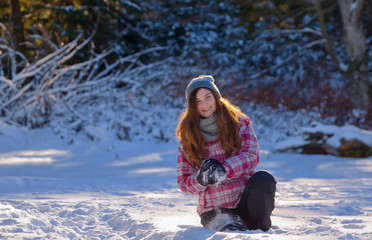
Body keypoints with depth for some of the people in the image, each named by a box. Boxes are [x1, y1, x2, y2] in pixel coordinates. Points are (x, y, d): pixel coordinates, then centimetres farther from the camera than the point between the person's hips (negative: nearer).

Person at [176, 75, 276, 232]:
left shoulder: (239, 122, 6)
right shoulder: (187, 138, 7)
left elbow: (252, 155, -9)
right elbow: (184, 183, 5)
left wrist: (224, 169, -27)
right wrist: (200, 179, -19)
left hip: (245, 199, 1)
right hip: (214, 208, 0)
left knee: (263, 179, -31)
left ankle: (260, 229, -8)